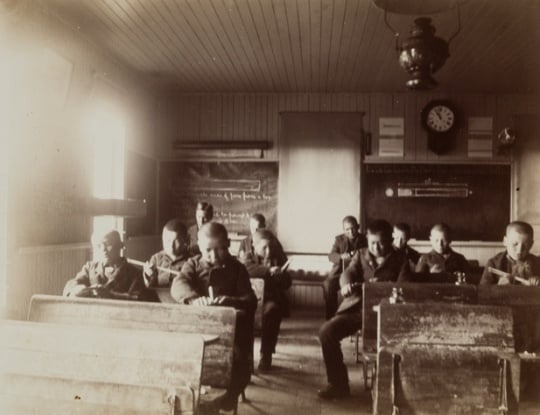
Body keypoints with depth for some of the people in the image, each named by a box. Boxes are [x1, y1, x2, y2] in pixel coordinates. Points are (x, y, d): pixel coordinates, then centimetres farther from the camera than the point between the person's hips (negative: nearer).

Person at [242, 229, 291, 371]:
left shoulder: (278, 260, 14)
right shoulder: (250, 258, 10)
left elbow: (287, 284, 9)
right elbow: (247, 269, -16)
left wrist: (281, 274, -13)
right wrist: (268, 270, -29)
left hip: (271, 298, 0)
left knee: (271, 310, -33)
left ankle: (266, 355, -22)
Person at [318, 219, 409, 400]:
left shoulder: (400, 260, 11)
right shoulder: (361, 254, 17)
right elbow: (348, 273, 0)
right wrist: (346, 285, -25)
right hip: (356, 307, 3)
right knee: (326, 330, -20)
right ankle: (339, 384, -5)